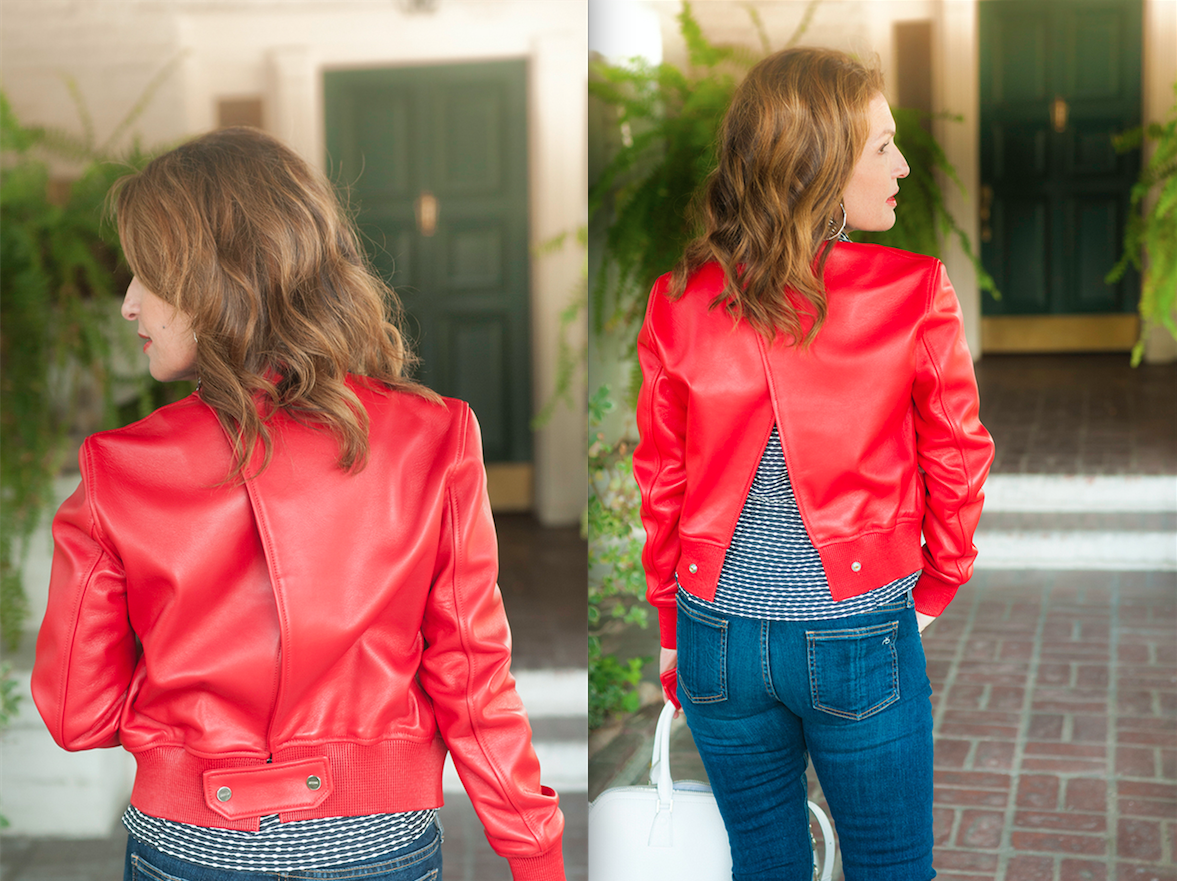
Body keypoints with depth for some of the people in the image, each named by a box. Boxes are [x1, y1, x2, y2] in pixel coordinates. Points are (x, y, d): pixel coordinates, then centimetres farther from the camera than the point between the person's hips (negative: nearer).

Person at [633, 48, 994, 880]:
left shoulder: (679, 302, -6)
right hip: (863, 642, -2)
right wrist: (935, 587, 15)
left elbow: (659, 478, 1)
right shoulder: (914, 294, -12)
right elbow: (957, 460, -2)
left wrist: (672, 624, 14)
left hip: (721, 644, 3)